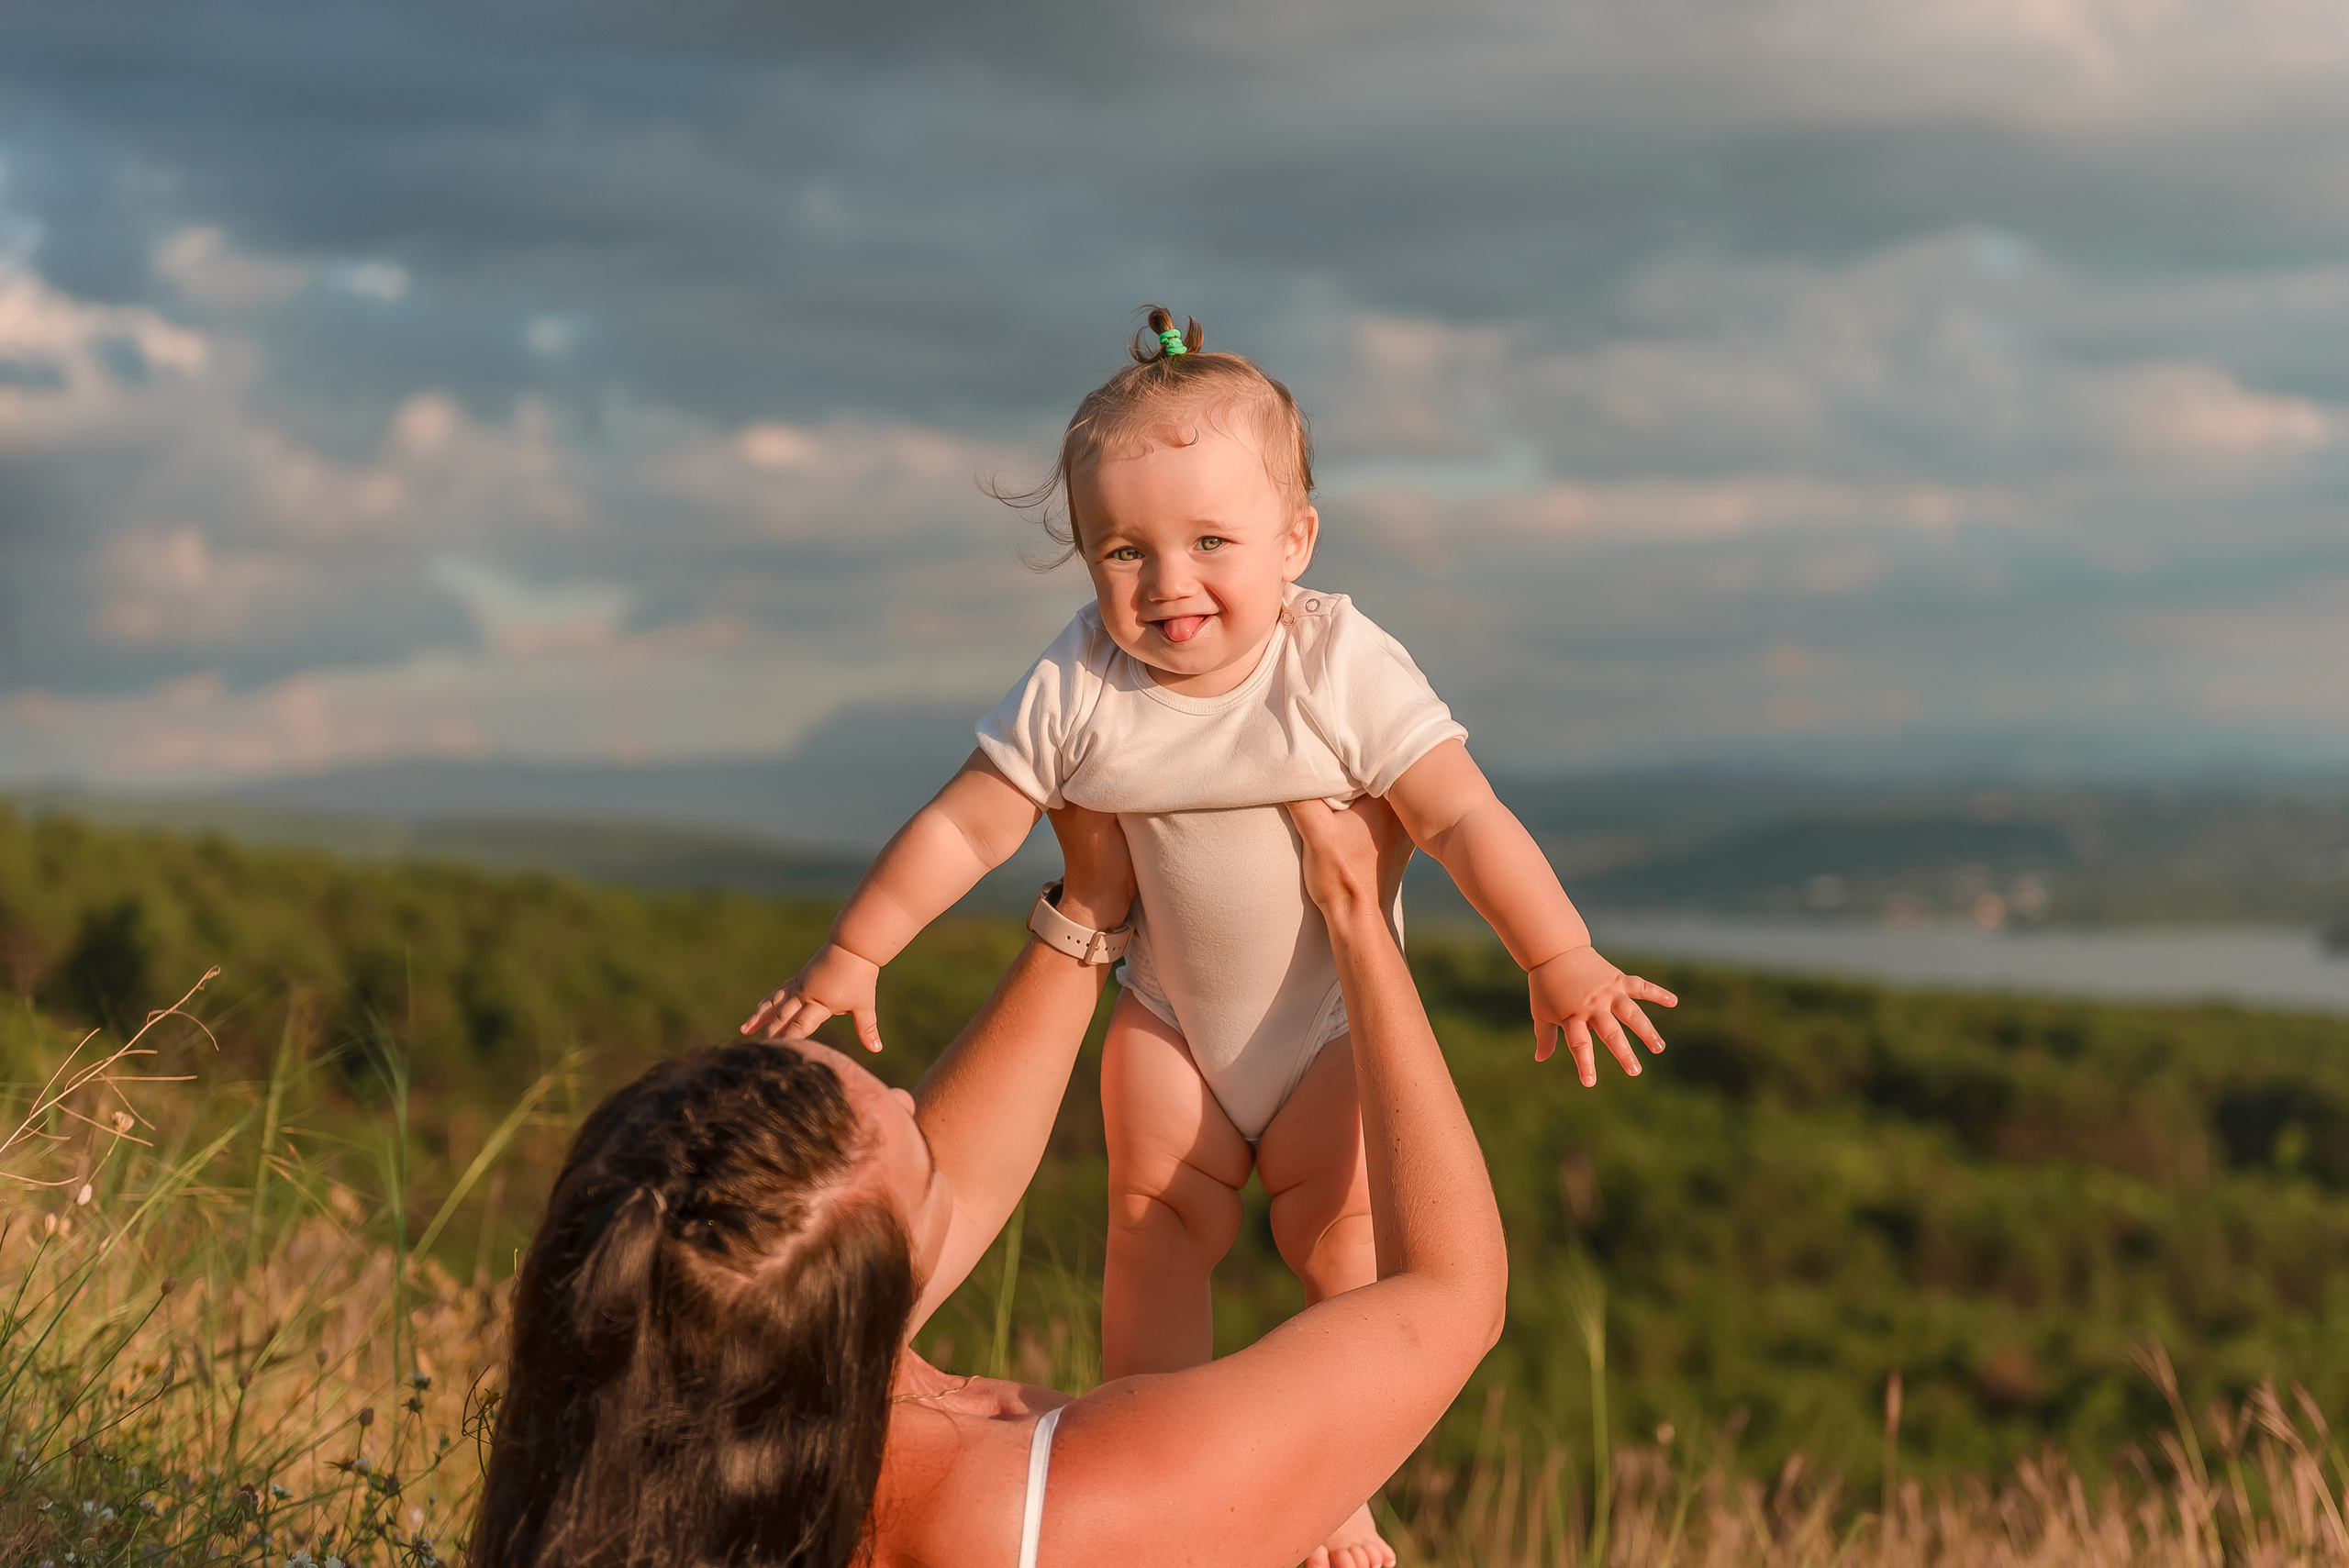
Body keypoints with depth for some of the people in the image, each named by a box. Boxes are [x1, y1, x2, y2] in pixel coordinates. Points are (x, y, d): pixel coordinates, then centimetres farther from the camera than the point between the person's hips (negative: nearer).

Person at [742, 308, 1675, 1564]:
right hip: (1171, 1012, 2)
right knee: (1155, 1218, 0)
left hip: (1334, 1014, -2)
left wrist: (1563, 962, -28)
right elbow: (964, 825, -10)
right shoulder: (1078, 688, -18)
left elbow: (1464, 820, -24)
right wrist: (851, 955, -7)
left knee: (1341, 1236, -5)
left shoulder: (1343, 670, -25)